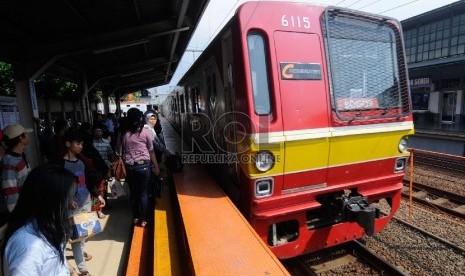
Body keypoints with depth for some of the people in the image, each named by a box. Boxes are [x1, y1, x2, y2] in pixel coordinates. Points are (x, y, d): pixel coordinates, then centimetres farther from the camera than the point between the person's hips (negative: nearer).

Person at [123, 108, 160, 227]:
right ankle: (143, 219, 15)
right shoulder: (146, 132, -5)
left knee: (133, 193, 15)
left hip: (130, 167, 3)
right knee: (144, 193, 7)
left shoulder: (125, 134, 2)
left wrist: (125, 167, 10)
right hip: (144, 166, -3)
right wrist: (156, 166, 6)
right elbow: (151, 151, -2)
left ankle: (136, 217, 28)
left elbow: (124, 153, 3)